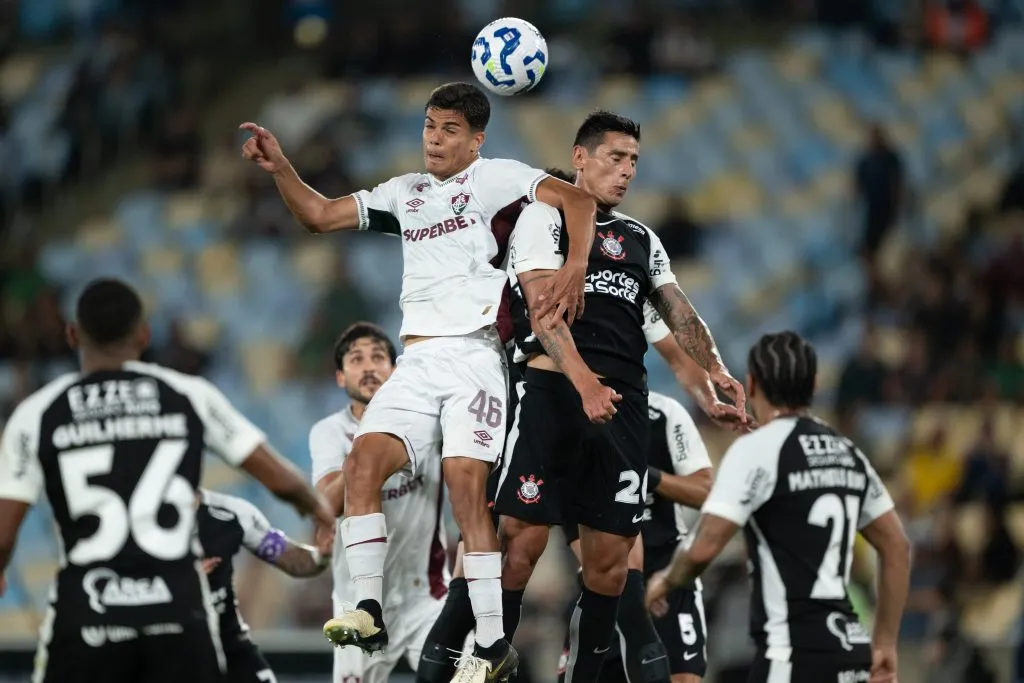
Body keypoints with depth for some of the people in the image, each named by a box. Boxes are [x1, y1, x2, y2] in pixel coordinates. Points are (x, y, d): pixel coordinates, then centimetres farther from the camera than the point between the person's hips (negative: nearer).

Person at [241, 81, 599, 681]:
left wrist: (576, 266, -24)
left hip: (473, 356, -6)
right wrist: (280, 167, 7)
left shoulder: (495, 177, 4)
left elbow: (576, 199, -9)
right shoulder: (405, 193, 22)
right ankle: (370, 613, -18)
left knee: (467, 485, -17)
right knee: (365, 459, -16)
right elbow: (319, 216, 23)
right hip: (417, 362, 6)